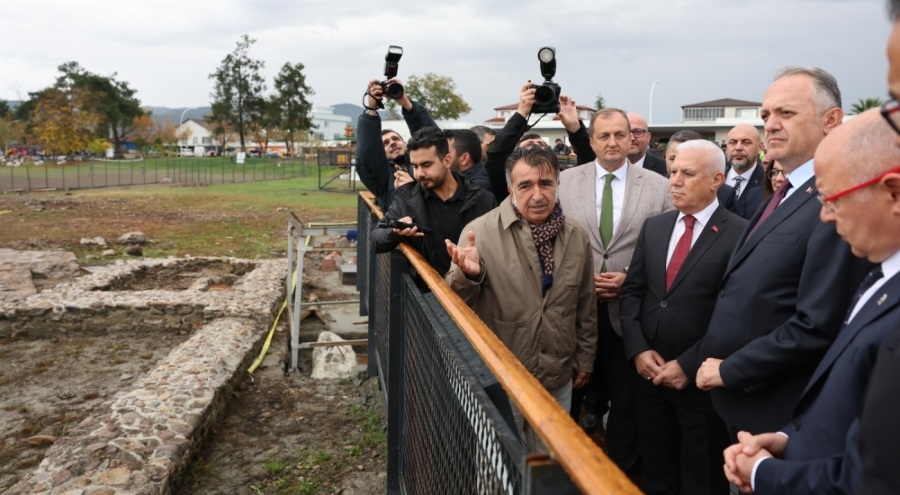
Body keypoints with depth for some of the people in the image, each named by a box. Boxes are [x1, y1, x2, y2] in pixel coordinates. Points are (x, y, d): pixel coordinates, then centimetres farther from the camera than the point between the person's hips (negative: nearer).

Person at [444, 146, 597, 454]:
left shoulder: (577, 237, -1)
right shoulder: (481, 231, -15)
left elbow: (586, 306, 10)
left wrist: (585, 359, 14)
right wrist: (467, 274, -32)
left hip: (558, 380, 4)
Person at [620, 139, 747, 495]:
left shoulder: (740, 234, -13)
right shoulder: (654, 226, 7)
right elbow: (631, 291, 7)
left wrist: (689, 365, -15)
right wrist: (638, 349, -5)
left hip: (700, 379, -5)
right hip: (649, 371, 5)